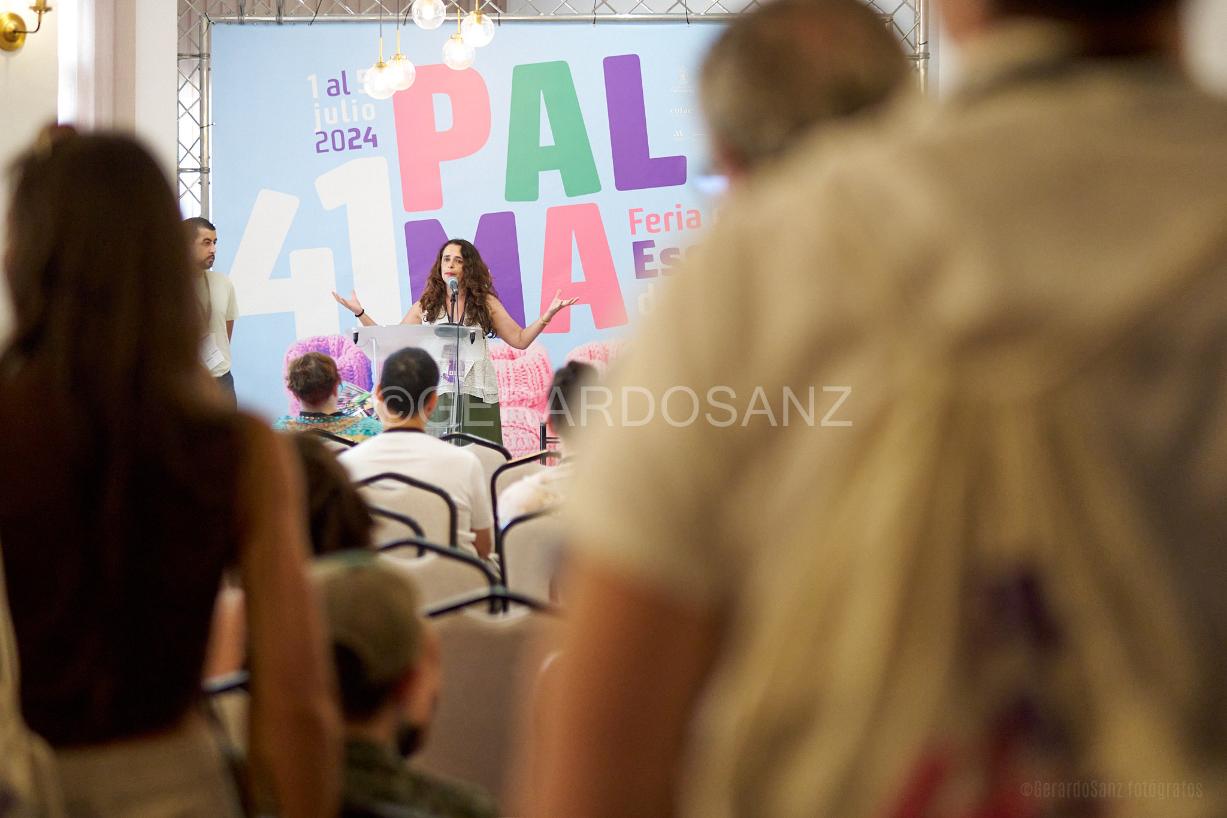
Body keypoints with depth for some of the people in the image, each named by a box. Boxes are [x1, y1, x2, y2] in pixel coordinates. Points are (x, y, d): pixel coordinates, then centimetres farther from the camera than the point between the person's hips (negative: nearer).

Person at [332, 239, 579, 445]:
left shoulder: (485, 303, 11)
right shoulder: (426, 306, 13)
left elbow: (520, 339, 10)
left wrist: (547, 315, -1)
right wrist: (360, 313, 7)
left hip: (476, 395, -1)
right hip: (436, 394, 1)